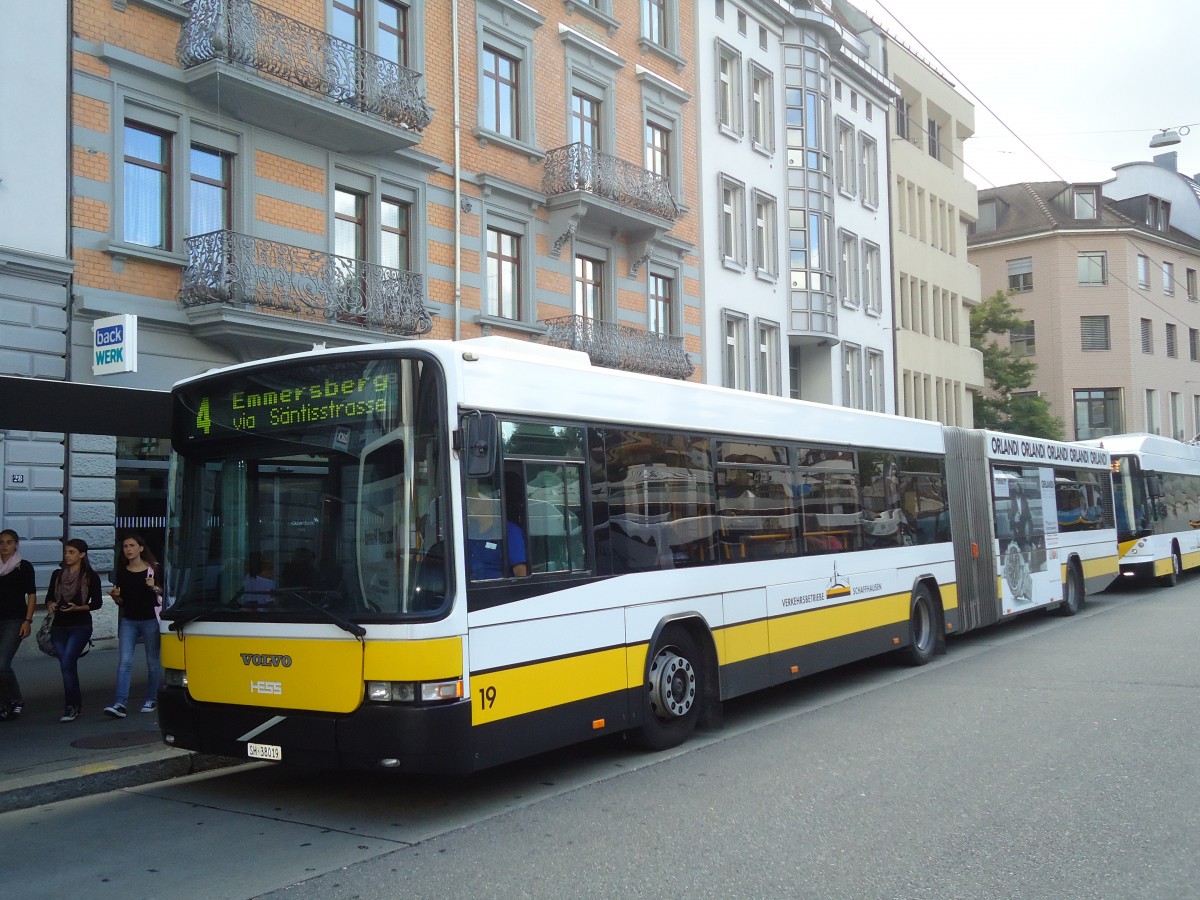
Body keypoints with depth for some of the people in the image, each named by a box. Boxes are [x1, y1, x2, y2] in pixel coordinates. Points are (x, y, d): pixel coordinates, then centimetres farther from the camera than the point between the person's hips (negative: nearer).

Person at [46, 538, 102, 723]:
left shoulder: (91, 576, -4)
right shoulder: (58, 574, 9)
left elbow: (97, 603, -3)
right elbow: (49, 597, 16)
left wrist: (78, 607, -19)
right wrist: (50, 604, -7)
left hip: (80, 626, -5)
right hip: (59, 626, 5)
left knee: (67, 663, -16)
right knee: (67, 666, 8)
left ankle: (71, 706, -8)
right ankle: (76, 704, 20)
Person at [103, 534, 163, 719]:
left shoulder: (154, 569, -2)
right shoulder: (121, 572, 7)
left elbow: (165, 593, 3)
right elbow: (120, 600, 14)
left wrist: (155, 588, -16)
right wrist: (115, 596, -7)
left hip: (150, 620, -2)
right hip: (128, 620, 3)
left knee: (153, 661, 6)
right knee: (125, 662, -7)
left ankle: (151, 700, 18)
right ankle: (120, 703, -12)